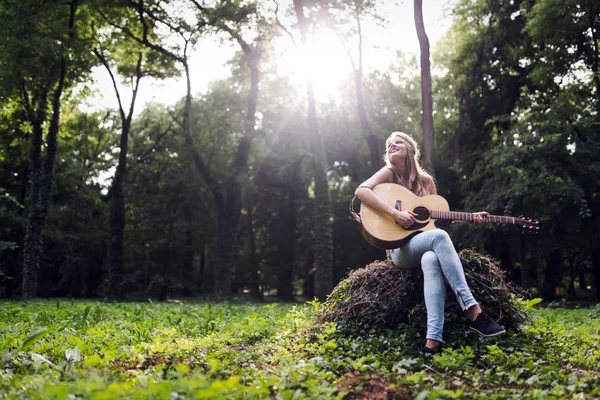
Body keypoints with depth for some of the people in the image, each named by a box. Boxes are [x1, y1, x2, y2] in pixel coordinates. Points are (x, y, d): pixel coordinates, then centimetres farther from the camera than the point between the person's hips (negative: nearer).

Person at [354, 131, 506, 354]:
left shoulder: (425, 181, 16)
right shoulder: (389, 173, 4)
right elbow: (361, 190, -16)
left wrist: (471, 219, 5)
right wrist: (395, 213, -25)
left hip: (425, 247, 3)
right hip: (399, 248, -3)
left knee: (431, 260, -36)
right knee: (439, 236, -34)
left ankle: (434, 338, -48)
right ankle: (472, 310, -38)